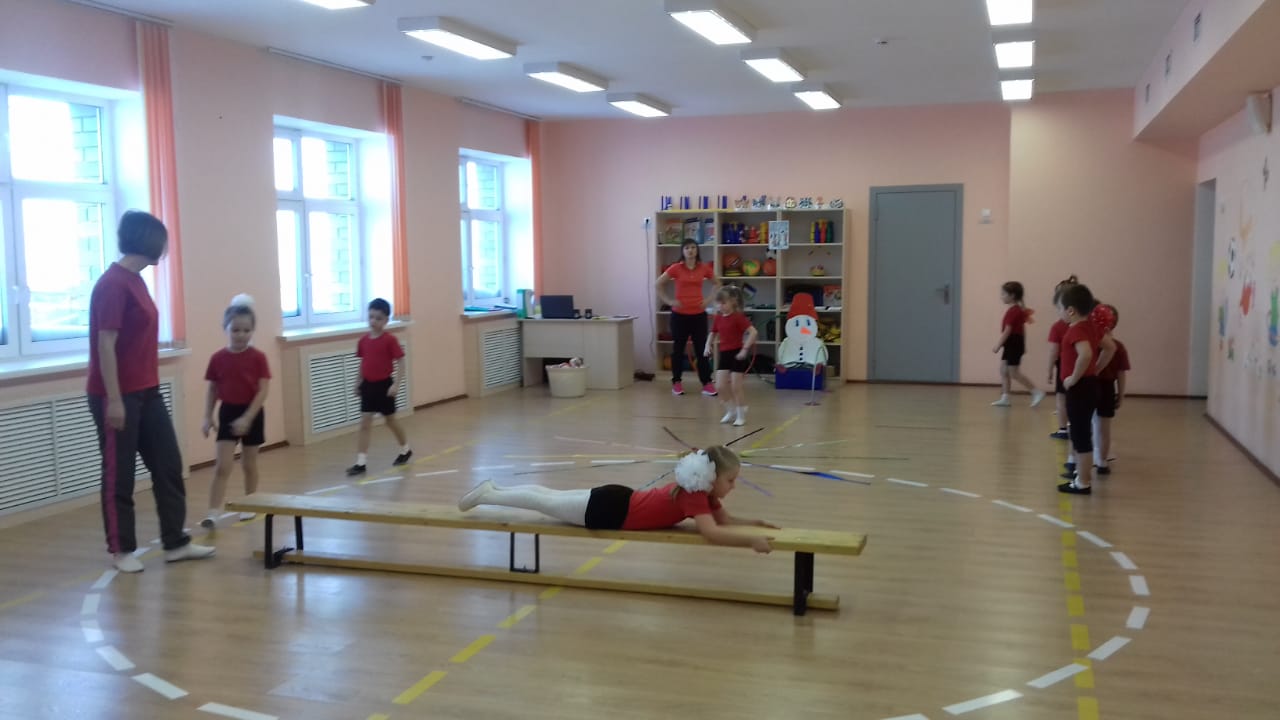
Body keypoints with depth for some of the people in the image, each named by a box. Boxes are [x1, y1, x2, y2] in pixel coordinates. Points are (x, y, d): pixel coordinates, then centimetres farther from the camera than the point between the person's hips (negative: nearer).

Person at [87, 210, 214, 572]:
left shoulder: (136, 280, 11)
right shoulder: (112, 284, -17)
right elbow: (105, 345, -19)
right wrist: (113, 400, -20)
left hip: (147, 392, 9)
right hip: (118, 396, -9)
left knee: (169, 466, 10)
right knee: (119, 475, 4)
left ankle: (175, 543, 18)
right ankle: (121, 550, 18)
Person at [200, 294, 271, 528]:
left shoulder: (258, 357, -10)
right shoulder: (218, 358, -2)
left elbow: (263, 391, -13)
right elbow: (212, 390, 6)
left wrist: (247, 418, -19)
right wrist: (208, 417, -1)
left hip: (251, 414, -1)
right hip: (228, 412, 1)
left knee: (249, 463, 12)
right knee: (222, 465, -5)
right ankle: (213, 512, -6)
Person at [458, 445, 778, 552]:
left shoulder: (701, 490, 1)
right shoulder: (694, 494, -26)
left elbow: (726, 519, 11)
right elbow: (711, 532, -39)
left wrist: (755, 523, -3)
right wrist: (751, 541, -39)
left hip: (619, 499, 8)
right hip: (610, 510, -8)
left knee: (550, 499, 21)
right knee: (545, 504, 6)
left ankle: (493, 490, 36)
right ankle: (485, 496, 21)